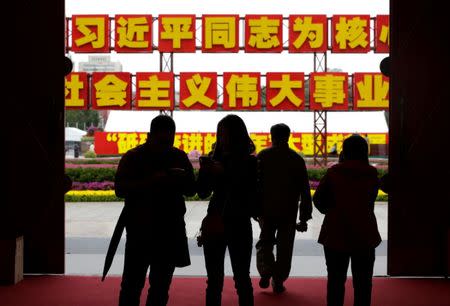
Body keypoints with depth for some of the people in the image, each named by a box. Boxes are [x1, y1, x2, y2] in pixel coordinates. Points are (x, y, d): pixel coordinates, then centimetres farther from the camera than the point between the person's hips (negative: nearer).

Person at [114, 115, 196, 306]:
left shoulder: (179, 157, 7)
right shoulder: (133, 157, -3)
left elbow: (191, 190, 11)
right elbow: (120, 189, -12)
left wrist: (183, 178, -11)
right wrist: (150, 181, -24)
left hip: (170, 230, 4)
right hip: (140, 229, -3)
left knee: (161, 283, 12)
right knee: (132, 283, -3)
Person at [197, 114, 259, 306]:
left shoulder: (250, 162, -6)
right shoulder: (214, 158, 4)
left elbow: (252, 194, -14)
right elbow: (203, 192, 4)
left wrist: (224, 173, -18)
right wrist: (205, 171, -14)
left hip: (239, 224, -3)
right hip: (215, 223, 3)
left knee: (241, 278, 5)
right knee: (214, 279, 9)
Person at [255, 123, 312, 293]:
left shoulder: (262, 156, -3)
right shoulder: (297, 159, 0)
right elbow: (305, 190, -1)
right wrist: (304, 217, 3)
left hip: (266, 209, 0)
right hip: (289, 211, 0)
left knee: (265, 241, 16)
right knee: (284, 247, 11)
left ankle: (265, 272, -4)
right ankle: (278, 282, 12)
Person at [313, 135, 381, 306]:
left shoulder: (334, 172, -6)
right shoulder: (371, 174, -4)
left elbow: (318, 199, -6)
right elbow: (370, 202, 2)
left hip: (335, 234, 0)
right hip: (363, 235, 0)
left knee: (336, 280, 12)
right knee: (363, 282, 11)